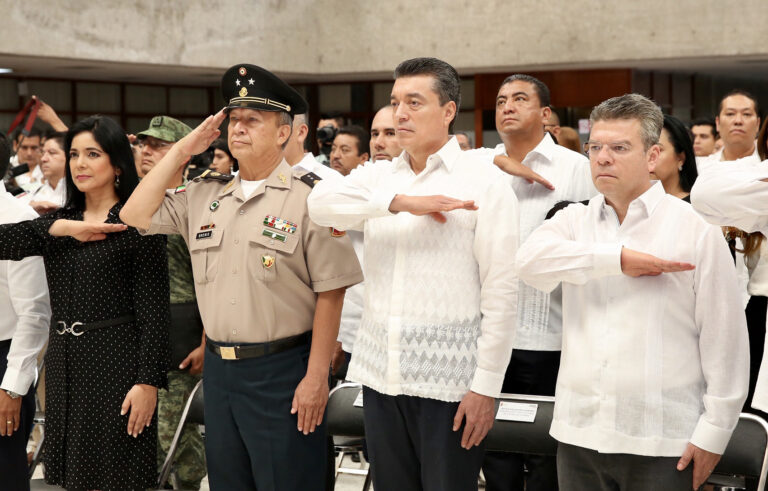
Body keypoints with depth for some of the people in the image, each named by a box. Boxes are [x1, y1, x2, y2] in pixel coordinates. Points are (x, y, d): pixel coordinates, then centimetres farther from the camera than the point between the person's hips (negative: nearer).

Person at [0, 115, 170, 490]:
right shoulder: (59, 221, 11)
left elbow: (153, 310, -10)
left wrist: (148, 382, -16)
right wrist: (61, 228, -16)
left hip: (115, 361, -6)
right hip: (63, 362, 6)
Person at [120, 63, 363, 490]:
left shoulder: (309, 197, -8)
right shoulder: (205, 195, 11)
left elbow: (330, 292, -11)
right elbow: (136, 215, 9)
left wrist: (316, 378, -14)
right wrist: (182, 150, 6)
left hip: (283, 372, -6)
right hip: (219, 369, 6)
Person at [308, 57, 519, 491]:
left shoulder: (484, 182, -4)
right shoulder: (378, 177, 10)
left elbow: (501, 292, -8)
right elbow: (321, 202, -10)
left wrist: (486, 387, -12)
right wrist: (401, 203, -20)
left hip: (449, 382, -5)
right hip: (382, 374, 5)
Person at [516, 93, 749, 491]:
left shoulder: (695, 230, -2)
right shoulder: (575, 221, 9)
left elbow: (724, 342, -3)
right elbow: (531, 260, -13)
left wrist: (713, 433, -6)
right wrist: (618, 259, -17)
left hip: (661, 443, -3)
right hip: (579, 434, 4)